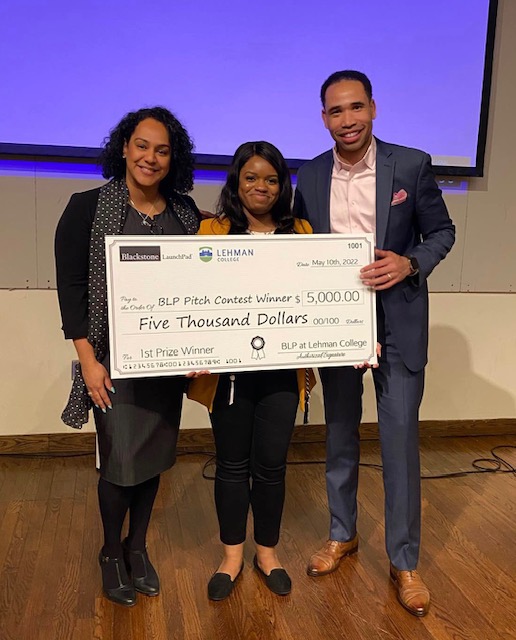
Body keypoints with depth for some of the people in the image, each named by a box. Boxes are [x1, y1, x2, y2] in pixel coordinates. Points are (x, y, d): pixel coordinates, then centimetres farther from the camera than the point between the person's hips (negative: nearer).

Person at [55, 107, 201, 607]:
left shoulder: (186, 212, 5)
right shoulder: (87, 208, -5)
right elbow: (70, 287, -6)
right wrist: (88, 359, -11)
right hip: (115, 358, -3)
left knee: (154, 457, 13)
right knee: (121, 461, 0)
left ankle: (137, 548, 36)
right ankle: (111, 554, 28)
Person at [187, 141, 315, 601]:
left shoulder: (301, 232, 7)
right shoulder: (212, 231, 1)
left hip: (282, 368, 1)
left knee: (271, 463, 10)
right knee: (232, 463, 12)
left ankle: (268, 552, 33)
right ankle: (232, 555, 33)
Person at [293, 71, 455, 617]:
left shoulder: (411, 164, -5)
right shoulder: (310, 177, 2)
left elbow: (442, 231, 1)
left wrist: (410, 263, -18)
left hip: (397, 323, -2)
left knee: (400, 442, 3)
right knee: (339, 435, 15)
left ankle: (404, 561, 21)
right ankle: (342, 535, 36)